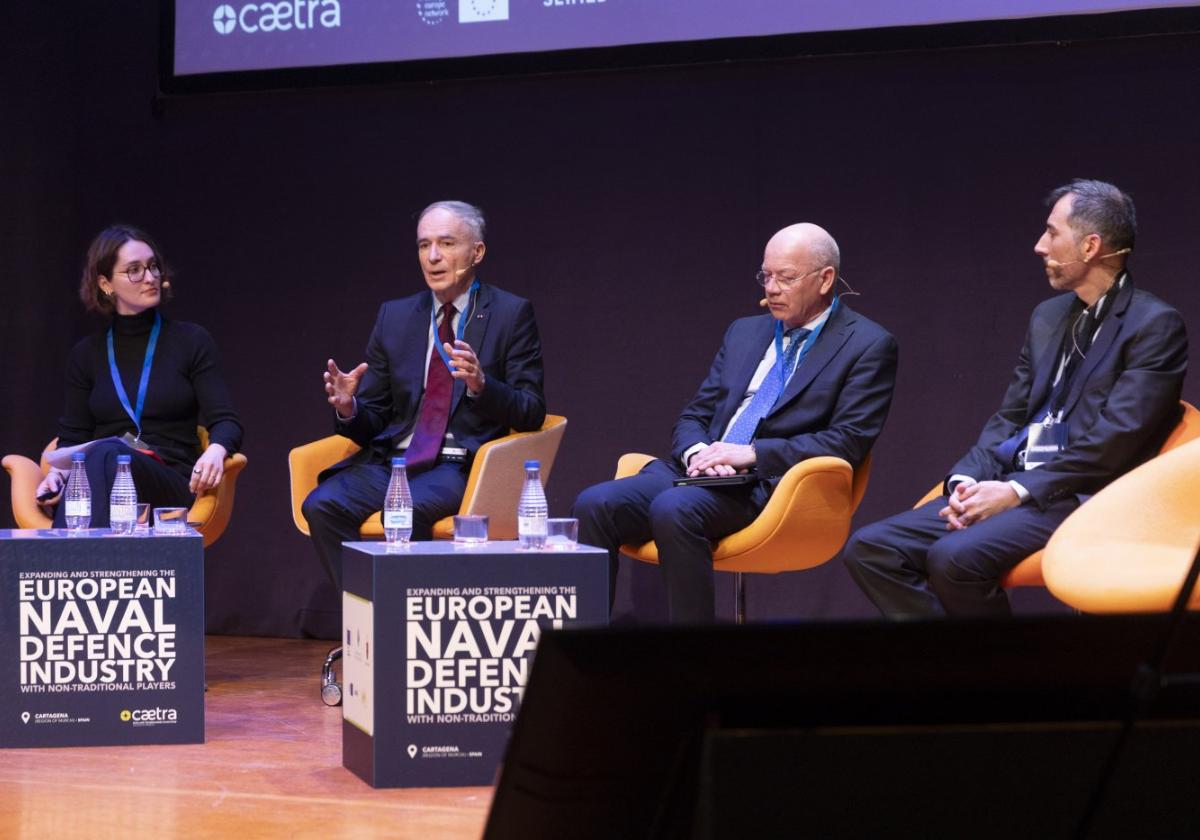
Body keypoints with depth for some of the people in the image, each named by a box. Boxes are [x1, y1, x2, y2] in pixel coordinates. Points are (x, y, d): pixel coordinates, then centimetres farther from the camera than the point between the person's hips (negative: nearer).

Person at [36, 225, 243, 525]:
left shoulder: (192, 341, 11)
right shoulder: (86, 354, 18)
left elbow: (226, 421, 4)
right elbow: (73, 437, 16)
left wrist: (215, 450, -22)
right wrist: (57, 472, -9)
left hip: (171, 486, -2)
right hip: (97, 483, 2)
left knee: (109, 454, -37)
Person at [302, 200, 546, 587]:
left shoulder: (511, 314, 3)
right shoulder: (395, 316, 14)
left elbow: (531, 413, -2)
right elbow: (372, 422, 15)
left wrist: (481, 385, -22)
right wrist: (348, 408, -10)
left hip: (462, 467, -4)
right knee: (322, 505, -23)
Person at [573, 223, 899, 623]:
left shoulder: (867, 346, 3)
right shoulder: (745, 332, 22)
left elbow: (849, 440, -7)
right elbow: (694, 415, 21)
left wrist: (753, 453, -15)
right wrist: (696, 453, -4)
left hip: (773, 485, -6)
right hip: (703, 471, 6)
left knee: (673, 509, -35)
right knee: (595, 504, -18)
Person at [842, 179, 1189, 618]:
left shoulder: (1155, 325, -7)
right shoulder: (1049, 316, 18)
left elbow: (1115, 440, -15)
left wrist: (1018, 491, -16)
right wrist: (966, 481, -2)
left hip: (1076, 497, -8)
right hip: (1009, 487, 8)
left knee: (954, 557, -32)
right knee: (869, 549, -8)